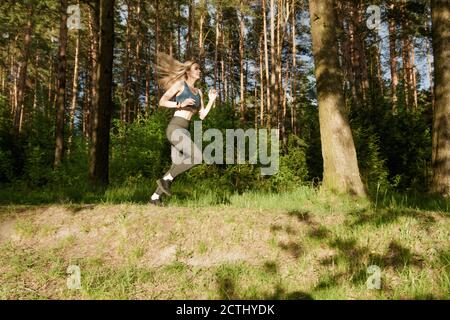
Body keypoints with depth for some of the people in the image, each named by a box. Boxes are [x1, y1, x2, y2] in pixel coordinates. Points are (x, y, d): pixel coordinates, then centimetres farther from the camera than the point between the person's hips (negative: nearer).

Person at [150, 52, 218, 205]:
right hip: (175, 128, -8)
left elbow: (202, 115, 16)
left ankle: (154, 197, 17)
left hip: (185, 131, 8)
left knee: (176, 167, 7)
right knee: (197, 157, -22)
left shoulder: (198, 92, 20)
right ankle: (166, 179, -9)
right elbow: (162, 102, -6)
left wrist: (211, 100, 9)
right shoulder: (180, 84, 1)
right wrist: (180, 104, -17)